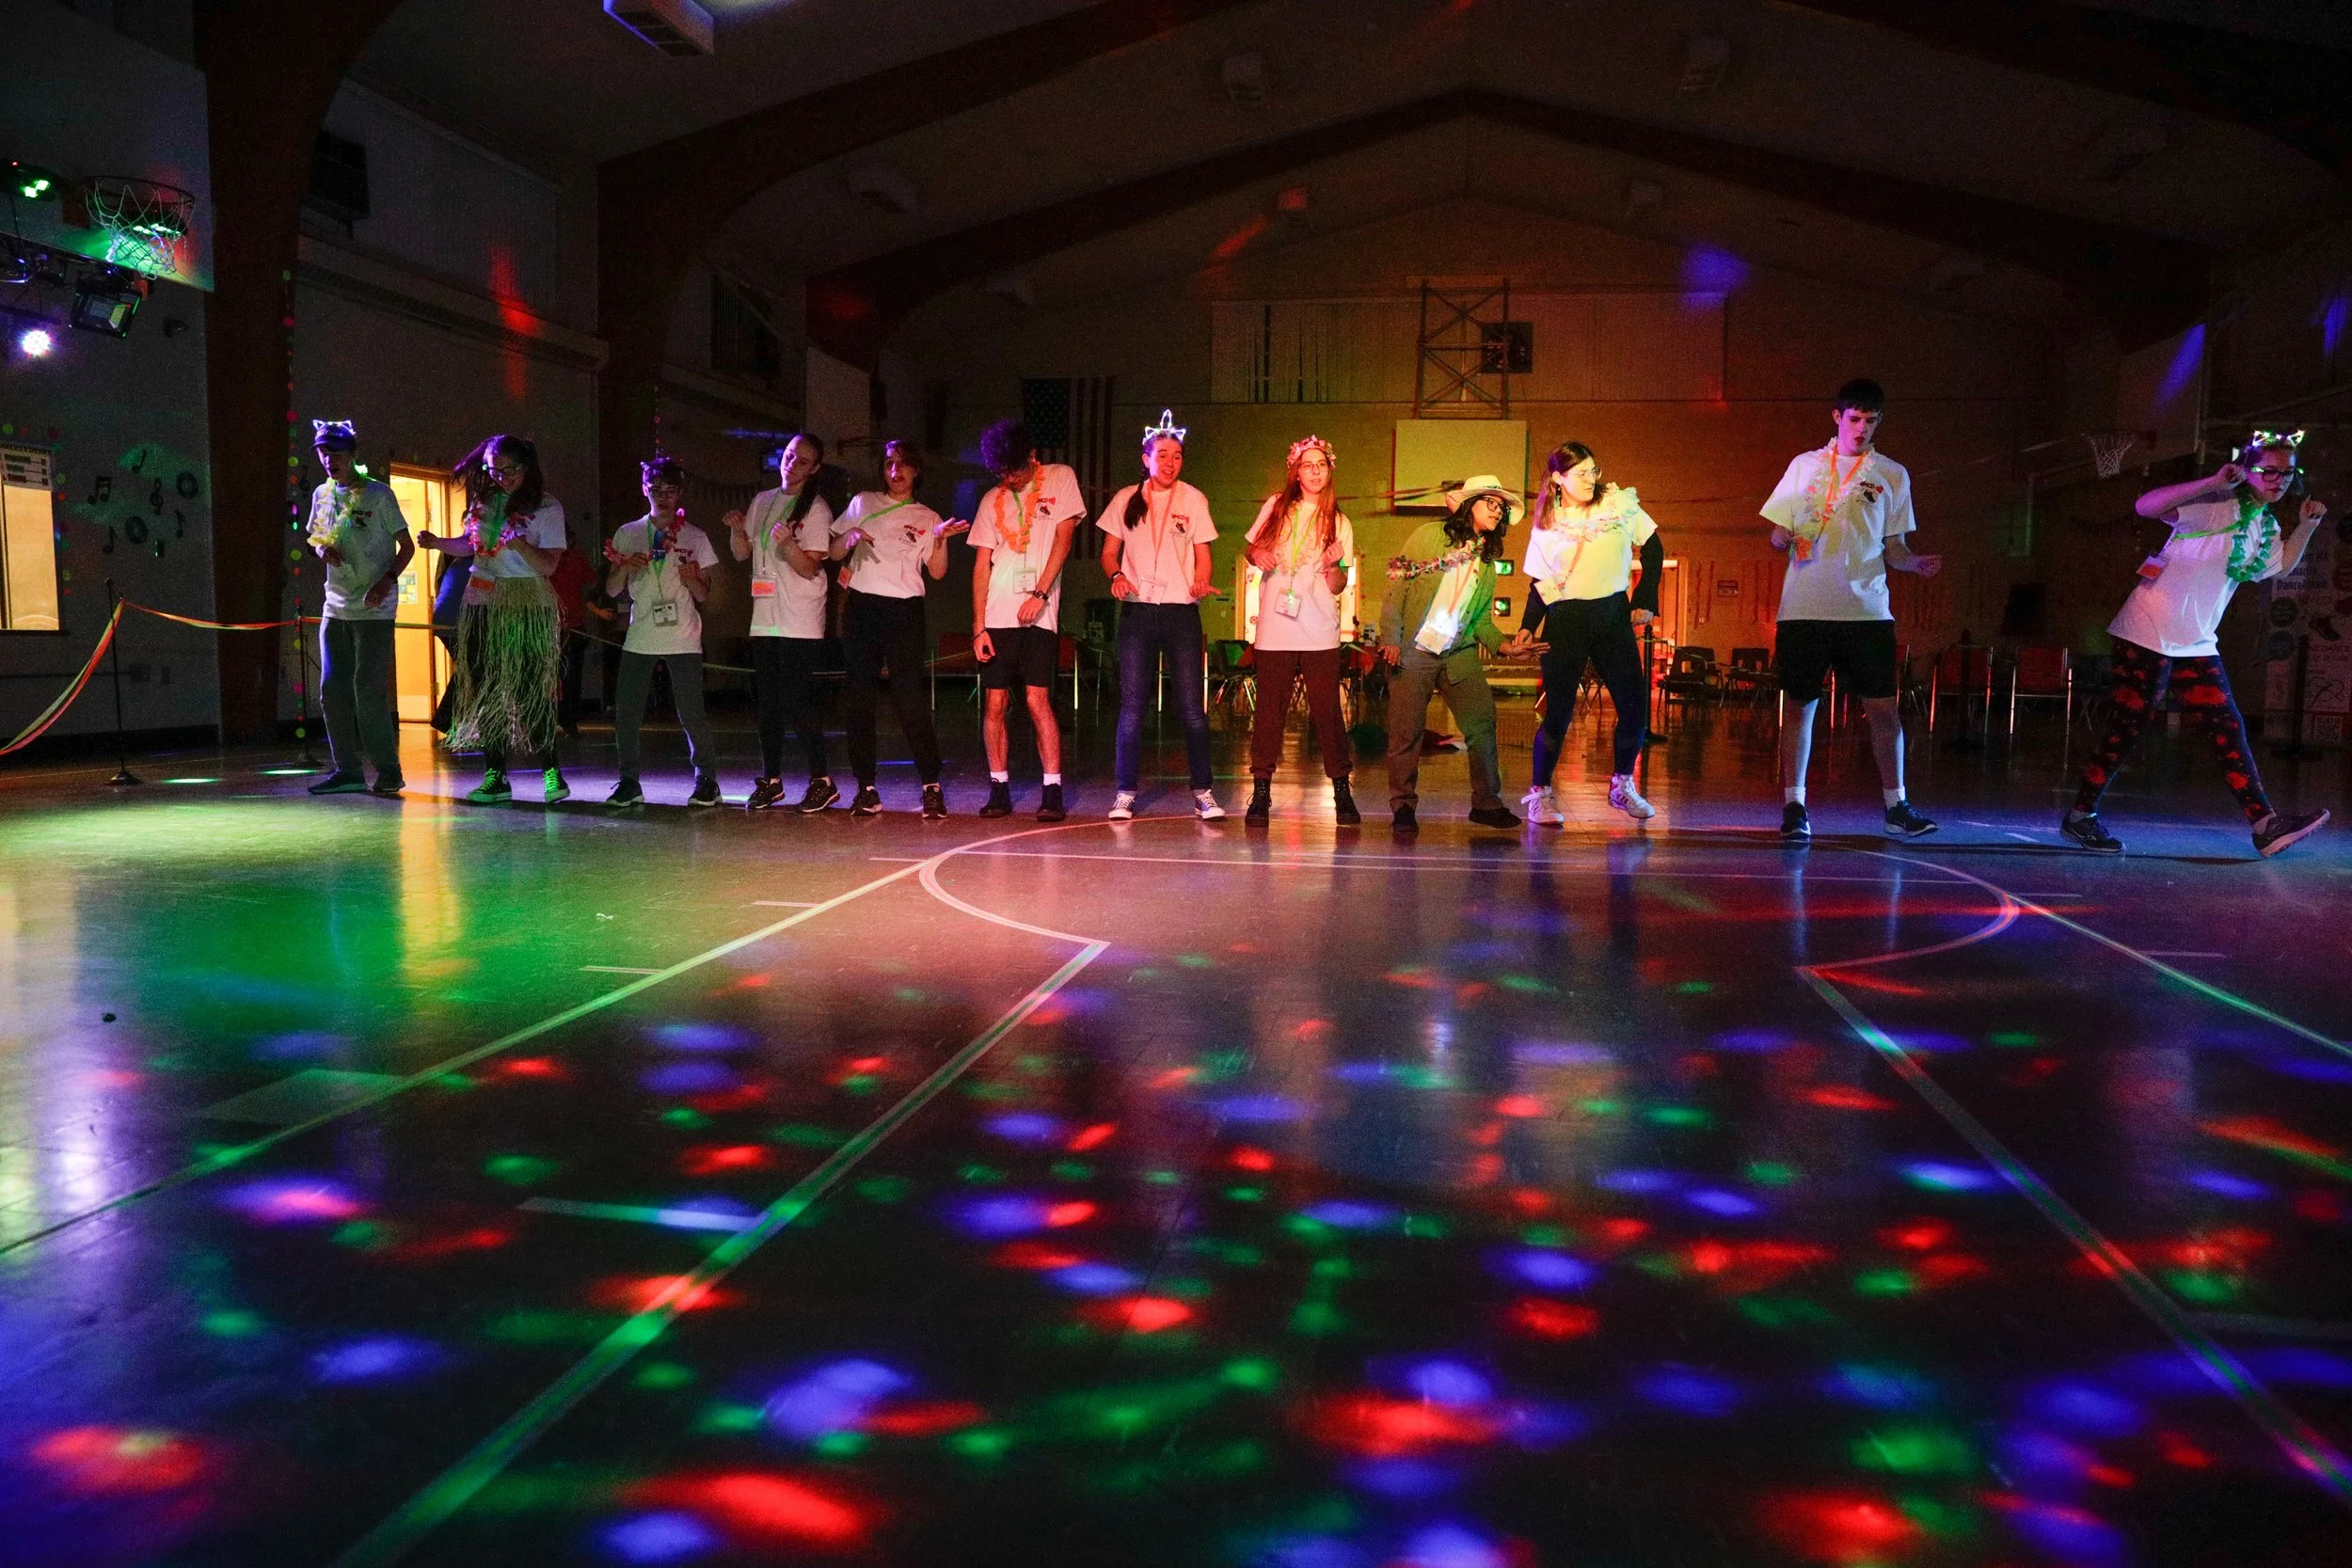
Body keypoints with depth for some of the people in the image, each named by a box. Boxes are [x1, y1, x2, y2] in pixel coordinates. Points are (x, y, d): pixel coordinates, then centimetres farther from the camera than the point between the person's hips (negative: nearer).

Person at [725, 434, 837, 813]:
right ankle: (770, 779, 16)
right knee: (767, 701, 8)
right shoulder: (762, 501, 15)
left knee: (796, 700, -11)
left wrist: (788, 542, -27)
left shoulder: (816, 509, -3)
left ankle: (821, 781, -4)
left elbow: (809, 568, -10)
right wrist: (736, 529, -3)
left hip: (800, 621, -6)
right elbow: (742, 554, 16)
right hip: (765, 616, 6)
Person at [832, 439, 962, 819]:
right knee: (860, 696, 1)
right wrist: (851, 538, -6)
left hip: (904, 607, -2)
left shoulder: (927, 518, 13)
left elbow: (937, 572, 5)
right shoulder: (863, 502, 17)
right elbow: (834, 553, 15)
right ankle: (866, 787, 7)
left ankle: (931, 786, -5)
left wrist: (941, 539, -12)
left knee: (909, 697, -10)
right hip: (861, 603, 2)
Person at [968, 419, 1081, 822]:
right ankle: (999, 789, 11)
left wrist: (1040, 595, -11)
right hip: (997, 616, 3)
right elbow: (981, 566, 9)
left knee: (1038, 700, -10)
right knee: (995, 704, 1)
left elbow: (1063, 539, -1)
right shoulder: (992, 500, 13)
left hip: (1039, 614, -3)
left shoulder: (1060, 478, 7)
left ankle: (1052, 792, -6)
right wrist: (978, 627, 0)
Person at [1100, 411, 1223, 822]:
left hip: (1181, 611, -1)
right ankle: (1126, 792, 7)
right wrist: (1117, 576, -9)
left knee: (1191, 706, -3)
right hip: (1137, 611, 1)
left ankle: (1203, 791, 5)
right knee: (1131, 706, 0)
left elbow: (1202, 556, 8)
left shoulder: (1193, 500, 7)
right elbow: (1109, 552, 13)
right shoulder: (1126, 500, 9)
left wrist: (1201, 581, -13)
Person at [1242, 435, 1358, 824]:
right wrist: (1258, 555, -5)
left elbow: (1337, 587, 3)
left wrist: (1333, 564, -18)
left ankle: (1342, 793, 5)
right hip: (1274, 630, 1)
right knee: (1269, 711, 3)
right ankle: (1261, 790, 11)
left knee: (1327, 711, -3)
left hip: (1319, 634, -1)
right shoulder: (1276, 507, 8)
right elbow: (1251, 547, 18)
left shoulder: (1338, 523, 6)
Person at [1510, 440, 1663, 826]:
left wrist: (1645, 602, 2)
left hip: (1613, 617, 2)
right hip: (1564, 621, -2)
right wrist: (1527, 629, -7)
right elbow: (1539, 586, 7)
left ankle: (1622, 786, 20)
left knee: (1635, 708, 0)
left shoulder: (1619, 504, 1)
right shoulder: (1545, 525, 2)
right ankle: (1541, 794, 7)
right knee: (1558, 712, -6)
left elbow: (1653, 550, 9)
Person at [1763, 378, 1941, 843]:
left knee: (1883, 707, -2)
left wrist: (1915, 562, -10)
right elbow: (1778, 533, 12)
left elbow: (1893, 547, 11)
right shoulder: (1805, 465, 11)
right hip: (1805, 607, 0)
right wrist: (1786, 539, -12)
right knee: (1801, 705, 1)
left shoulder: (1892, 474, 11)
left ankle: (1897, 807, 8)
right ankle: (1793, 807, 8)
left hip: (1867, 609, 1)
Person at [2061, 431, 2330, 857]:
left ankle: (2264, 824, 4)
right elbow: (2146, 506, -26)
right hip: (2151, 632, -8)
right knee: (2128, 727, -5)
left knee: (2228, 729, 4)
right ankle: (2079, 816, 5)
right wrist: (2212, 482, -33)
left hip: (2197, 643, 8)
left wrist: (2307, 525, 15)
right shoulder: (2217, 504, -13)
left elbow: (2284, 564, 31)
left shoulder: (2265, 524, 14)